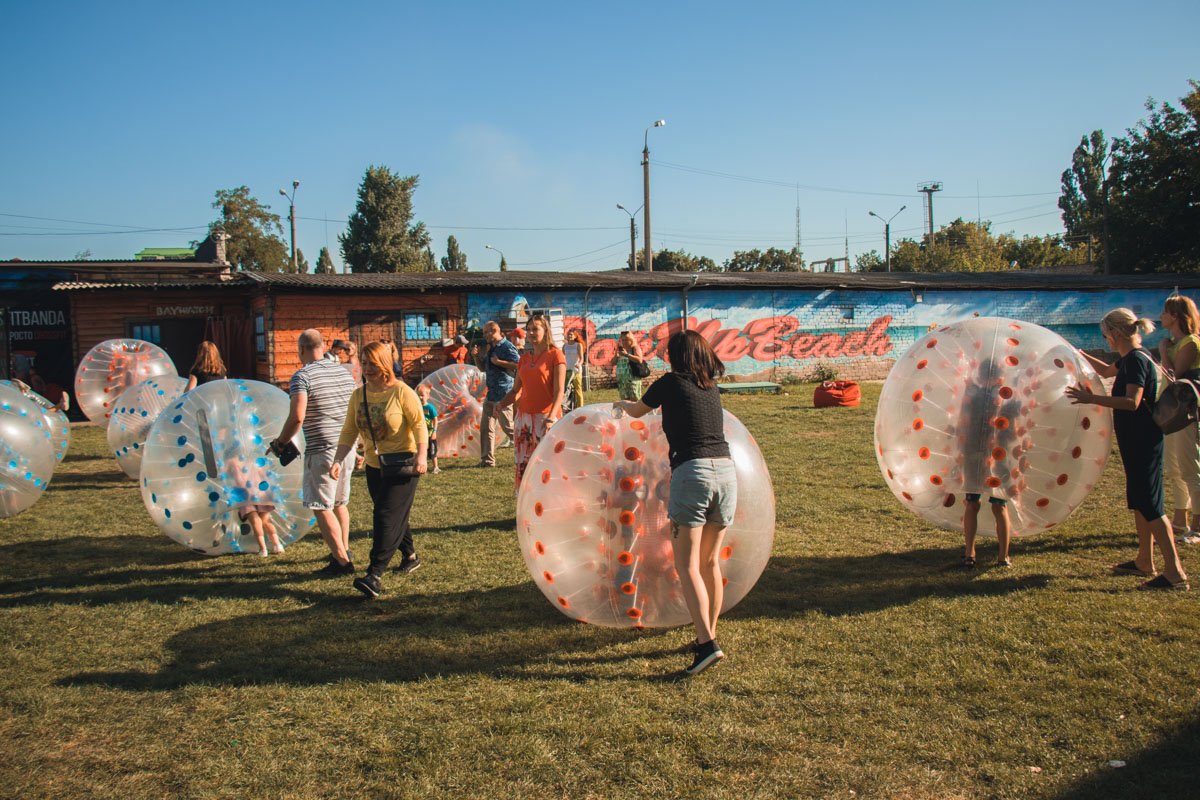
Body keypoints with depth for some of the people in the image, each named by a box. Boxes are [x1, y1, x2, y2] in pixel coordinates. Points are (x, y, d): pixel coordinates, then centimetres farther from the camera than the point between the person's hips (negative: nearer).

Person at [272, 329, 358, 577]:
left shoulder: (302, 376, -11)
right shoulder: (344, 372, 10)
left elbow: (297, 417, -21)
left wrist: (280, 441, -6)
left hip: (321, 449, -7)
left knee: (321, 508, -1)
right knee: (339, 503, 20)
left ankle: (342, 561, -3)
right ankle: (343, 551, 31)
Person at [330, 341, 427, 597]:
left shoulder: (401, 392, -12)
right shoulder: (358, 396, 4)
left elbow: (419, 424, -14)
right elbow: (349, 431, 2)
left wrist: (421, 454, -27)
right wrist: (338, 460, -10)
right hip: (374, 466, 6)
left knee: (387, 516, -14)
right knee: (395, 515, 16)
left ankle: (375, 575, -18)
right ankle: (410, 556, 36)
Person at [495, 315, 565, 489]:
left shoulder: (555, 355, -2)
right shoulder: (524, 359, 15)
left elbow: (559, 391, -10)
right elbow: (516, 390, 17)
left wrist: (550, 418, -23)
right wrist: (501, 404, -4)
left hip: (546, 418, -6)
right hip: (523, 416, 6)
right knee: (522, 466, 4)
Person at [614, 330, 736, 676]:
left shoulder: (671, 383, 3)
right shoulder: (712, 389, 19)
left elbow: (637, 411, 20)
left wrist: (622, 404, 44)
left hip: (692, 472, -6)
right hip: (726, 472, 6)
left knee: (687, 566, -4)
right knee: (711, 561, 15)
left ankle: (707, 643, -15)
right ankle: (707, 637, 23)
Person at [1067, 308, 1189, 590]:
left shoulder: (1137, 360, -18)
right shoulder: (1128, 359, 12)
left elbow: (1132, 402, -29)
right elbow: (1108, 371, 35)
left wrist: (1092, 399, -30)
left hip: (1143, 442, -10)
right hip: (1135, 441, 10)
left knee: (1149, 504, -9)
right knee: (1138, 501, 17)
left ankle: (1175, 573, -7)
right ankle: (1145, 562, 28)